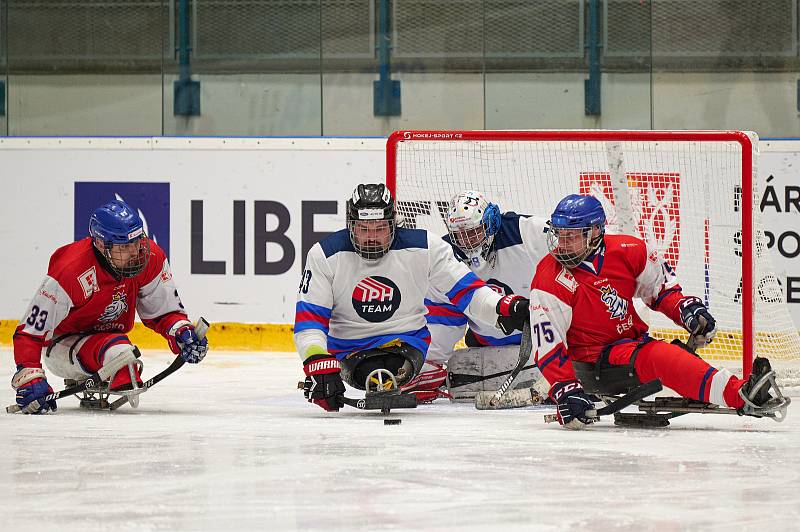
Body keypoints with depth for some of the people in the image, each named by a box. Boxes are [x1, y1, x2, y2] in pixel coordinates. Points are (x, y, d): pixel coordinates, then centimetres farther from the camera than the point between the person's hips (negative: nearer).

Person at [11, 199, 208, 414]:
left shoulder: (150, 257, -16)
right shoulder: (71, 271, -32)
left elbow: (163, 311, -3)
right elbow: (29, 332, -29)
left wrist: (182, 332, -24)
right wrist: (30, 379, -39)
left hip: (110, 336, 9)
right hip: (62, 343, -9)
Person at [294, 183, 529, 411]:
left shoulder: (424, 247, -7)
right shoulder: (325, 254, -9)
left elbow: (464, 289, -3)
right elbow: (309, 318, -10)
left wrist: (505, 307, -21)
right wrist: (318, 364, -26)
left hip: (407, 339, 0)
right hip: (347, 346, 0)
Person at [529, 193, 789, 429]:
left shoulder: (626, 251, -3)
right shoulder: (550, 280, -14)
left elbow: (661, 286, 14)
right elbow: (547, 345, -16)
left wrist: (688, 309, -4)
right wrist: (566, 390, -27)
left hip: (634, 340, 7)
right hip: (592, 361, -7)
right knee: (659, 357, -32)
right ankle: (741, 397, -49)